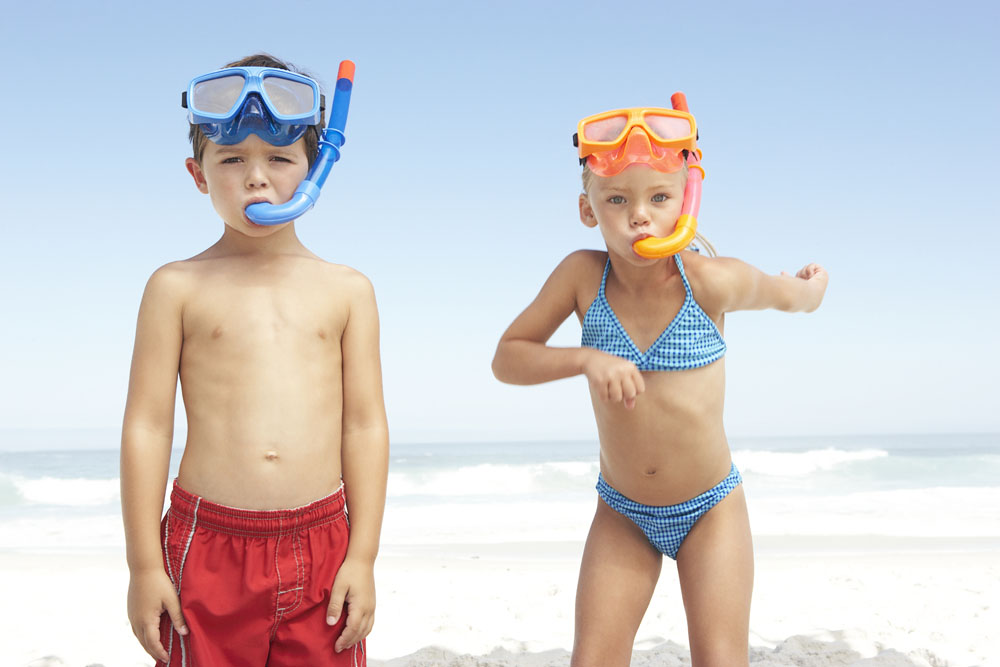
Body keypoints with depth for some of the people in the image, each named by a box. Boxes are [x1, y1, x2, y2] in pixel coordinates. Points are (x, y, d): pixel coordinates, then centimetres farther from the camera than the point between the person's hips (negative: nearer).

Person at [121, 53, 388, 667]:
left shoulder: (347, 290, 6)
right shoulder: (178, 287, 3)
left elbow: (366, 425, 5)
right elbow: (147, 425, 1)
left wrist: (362, 557, 1)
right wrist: (144, 564, -1)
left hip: (322, 548, 1)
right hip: (208, 548, -1)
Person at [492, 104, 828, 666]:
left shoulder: (711, 281, -21)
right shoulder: (583, 276, -15)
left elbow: (789, 292, 1)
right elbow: (507, 359, -10)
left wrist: (809, 285, 25)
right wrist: (586, 359, -26)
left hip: (711, 511, -2)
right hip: (623, 513, 2)